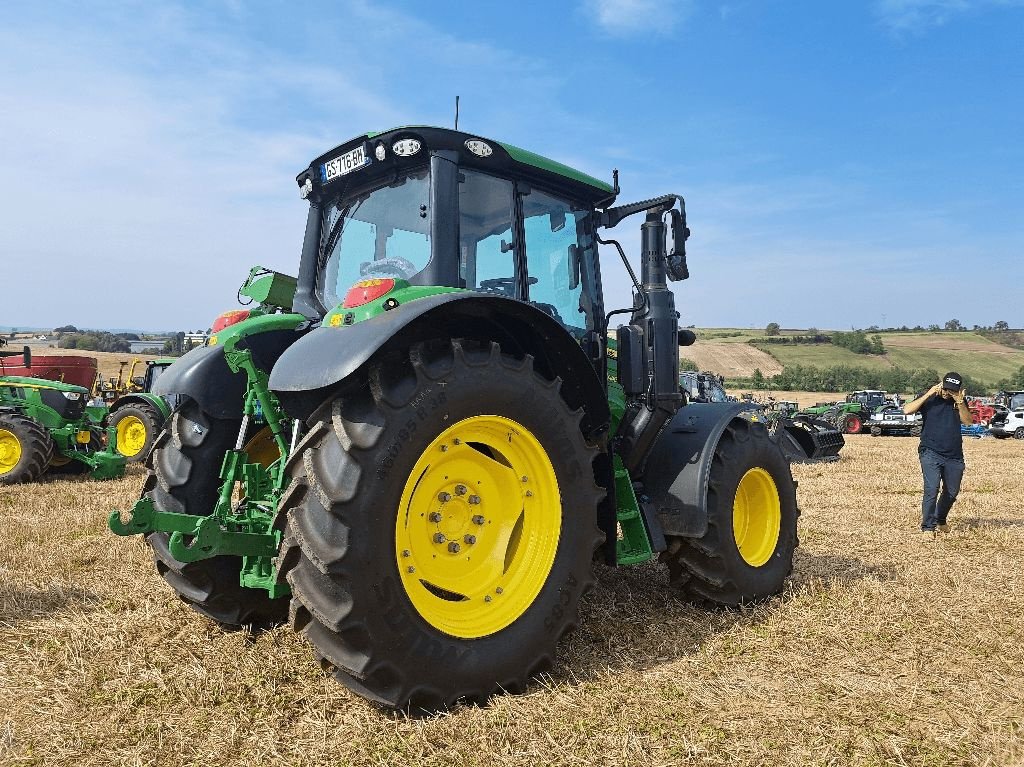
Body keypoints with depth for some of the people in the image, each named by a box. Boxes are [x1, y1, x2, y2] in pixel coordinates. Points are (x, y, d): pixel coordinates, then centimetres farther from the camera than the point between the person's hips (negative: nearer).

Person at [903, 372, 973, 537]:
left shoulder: (960, 400, 7)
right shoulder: (929, 398, -2)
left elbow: (967, 421, -5)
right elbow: (907, 410, -17)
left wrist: (960, 402, -18)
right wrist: (928, 394, -20)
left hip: (954, 456, 4)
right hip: (931, 454, -4)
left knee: (952, 492, 15)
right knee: (931, 490, -15)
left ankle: (941, 520, 38)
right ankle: (928, 526, -5)